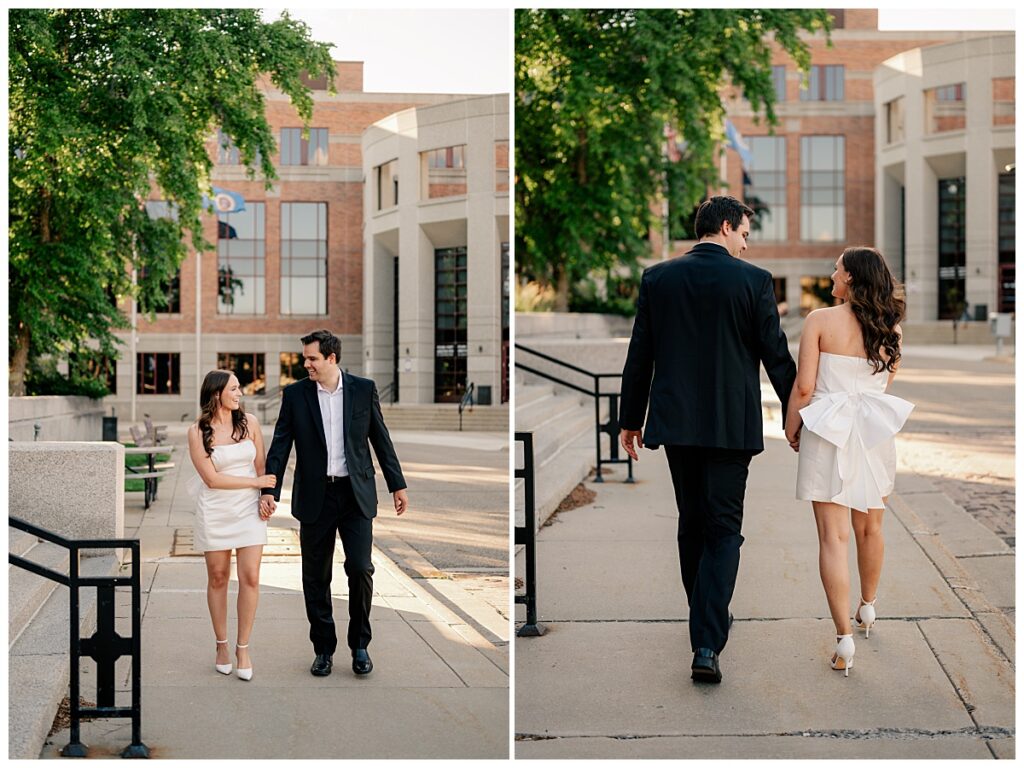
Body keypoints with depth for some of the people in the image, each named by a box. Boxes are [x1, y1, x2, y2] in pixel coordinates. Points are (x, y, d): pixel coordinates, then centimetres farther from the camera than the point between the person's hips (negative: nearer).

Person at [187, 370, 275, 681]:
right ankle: (221, 646, 20)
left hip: (248, 509, 2)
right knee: (218, 578, 7)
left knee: (250, 577, -6)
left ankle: (243, 648, 4)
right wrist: (256, 482, -10)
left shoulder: (248, 422, 3)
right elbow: (211, 478, -11)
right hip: (214, 511, -2)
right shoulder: (197, 432, -7)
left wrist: (266, 496, 1)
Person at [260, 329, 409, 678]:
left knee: (360, 568, -9)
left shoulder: (363, 389, 1)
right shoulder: (295, 394, 1)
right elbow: (280, 445, 1)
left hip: (356, 494, -1)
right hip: (315, 496, 1)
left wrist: (398, 485, 8)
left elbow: (380, 439, 8)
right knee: (316, 577, 5)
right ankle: (323, 649, 18)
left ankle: (359, 645, 9)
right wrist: (269, 490, -8)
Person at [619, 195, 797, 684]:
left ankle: (708, 620, 34)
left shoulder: (657, 278, 2)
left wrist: (630, 419, 13)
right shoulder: (753, 280, -7)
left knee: (692, 524, 18)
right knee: (723, 530, 1)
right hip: (731, 424, -3)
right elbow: (776, 355, -4)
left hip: (675, 421, 3)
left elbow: (639, 355, 5)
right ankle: (707, 644, -9)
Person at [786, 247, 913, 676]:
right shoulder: (890, 328, 3)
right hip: (874, 433, 4)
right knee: (870, 528, 22)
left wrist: (791, 428, 2)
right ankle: (868, 609, 42)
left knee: (833, 536, -3)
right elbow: (887, 381, 13)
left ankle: (844, 639, -8)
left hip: (828, 433, -4)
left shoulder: (821, 321, -10)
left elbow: (804, 386, -9)